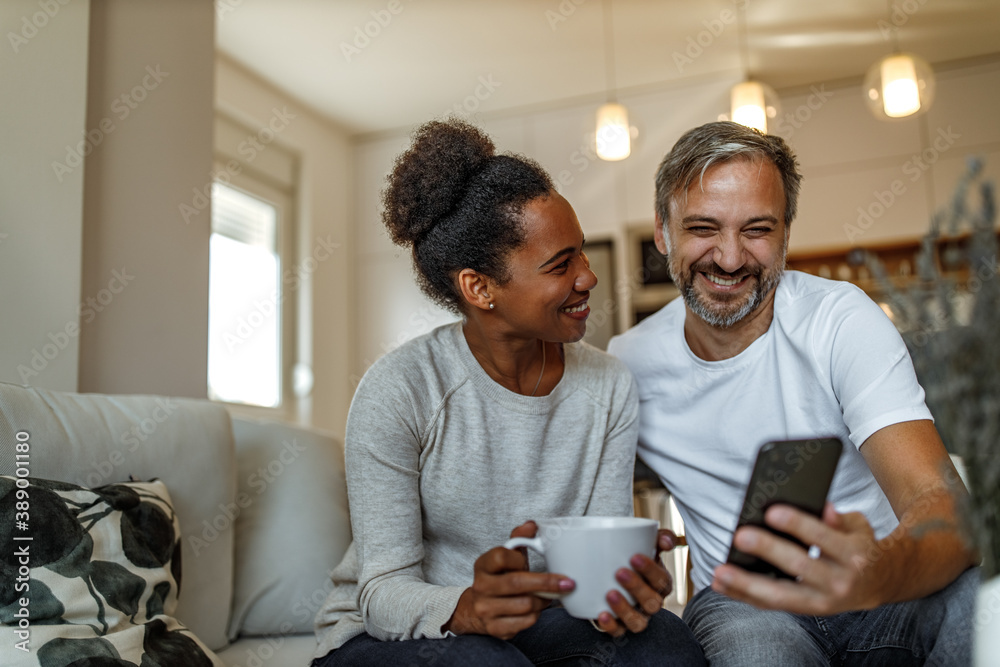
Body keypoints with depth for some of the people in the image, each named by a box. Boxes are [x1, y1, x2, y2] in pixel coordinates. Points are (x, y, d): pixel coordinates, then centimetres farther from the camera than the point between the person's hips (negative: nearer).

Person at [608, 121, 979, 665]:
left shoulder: (843, 320, -13)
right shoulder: (627, 364, -6)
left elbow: (940, 503, -24)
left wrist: (880, 572, -47)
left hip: (870, 592, 1)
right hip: (739, 602, 0)